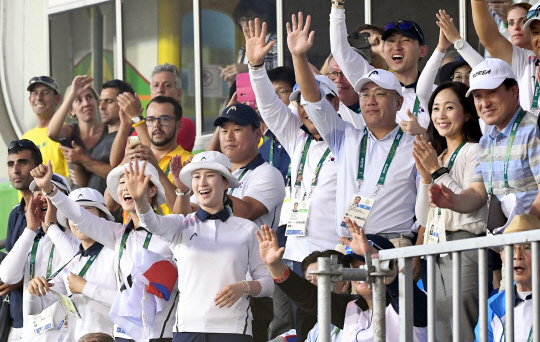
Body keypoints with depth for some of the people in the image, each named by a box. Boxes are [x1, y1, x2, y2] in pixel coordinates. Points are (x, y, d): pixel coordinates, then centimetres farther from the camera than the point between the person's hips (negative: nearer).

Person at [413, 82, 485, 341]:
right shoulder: (437, 157, 20)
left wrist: (438, 171, -13)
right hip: (438, 250, 8)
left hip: (466, 247, -8)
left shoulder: (474, 152, -4)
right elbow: (423, 218, 16)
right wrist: (426, 176, 1)